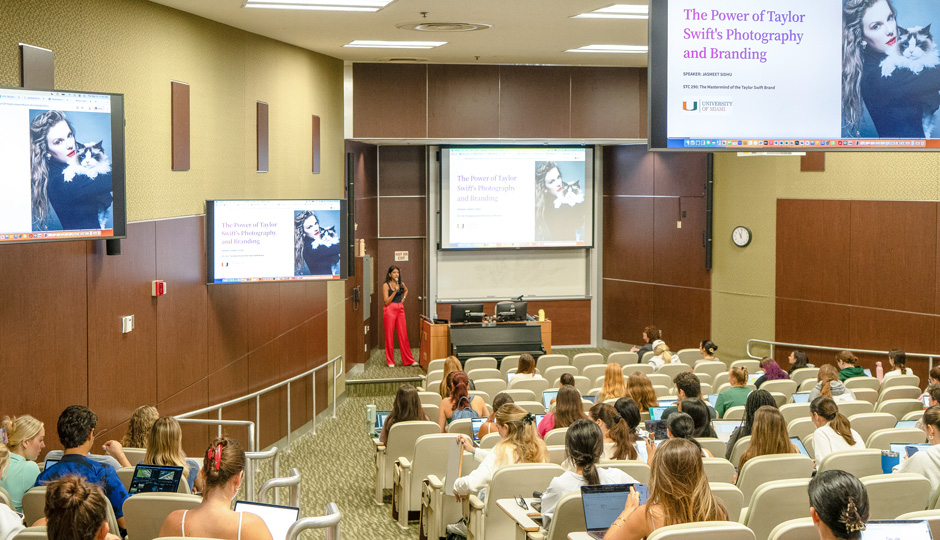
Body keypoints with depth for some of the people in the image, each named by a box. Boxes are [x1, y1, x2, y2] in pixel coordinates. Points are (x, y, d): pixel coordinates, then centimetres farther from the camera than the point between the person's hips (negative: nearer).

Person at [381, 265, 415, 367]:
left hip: (400, 309, 5)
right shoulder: (386, 285, -5)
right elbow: (387, 301, -11)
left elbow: (406, 290, 34)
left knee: (403, 335, 5)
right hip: (390, 309, -5)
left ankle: (408, 360, 11)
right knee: (389, 335, 0)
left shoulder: (401, 284, 10)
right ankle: (390, 361, 8)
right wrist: (395, 291, -20)